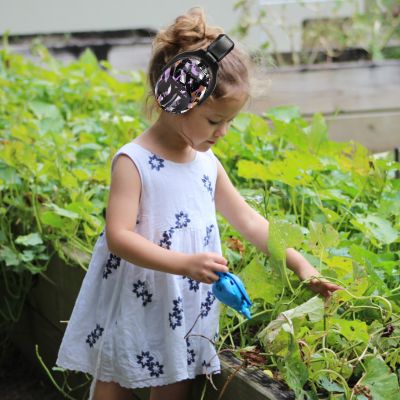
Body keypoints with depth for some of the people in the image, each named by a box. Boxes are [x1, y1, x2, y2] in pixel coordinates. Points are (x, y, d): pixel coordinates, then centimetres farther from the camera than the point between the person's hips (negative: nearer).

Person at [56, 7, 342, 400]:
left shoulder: (207, 162, 5)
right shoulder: (133, 161, -16)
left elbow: (248, 220, 12)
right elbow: (119, 236, -24)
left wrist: (299, 263, 5)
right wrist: (185, 263, -33)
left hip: (184, 319, 6)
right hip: (131, 318, -6)